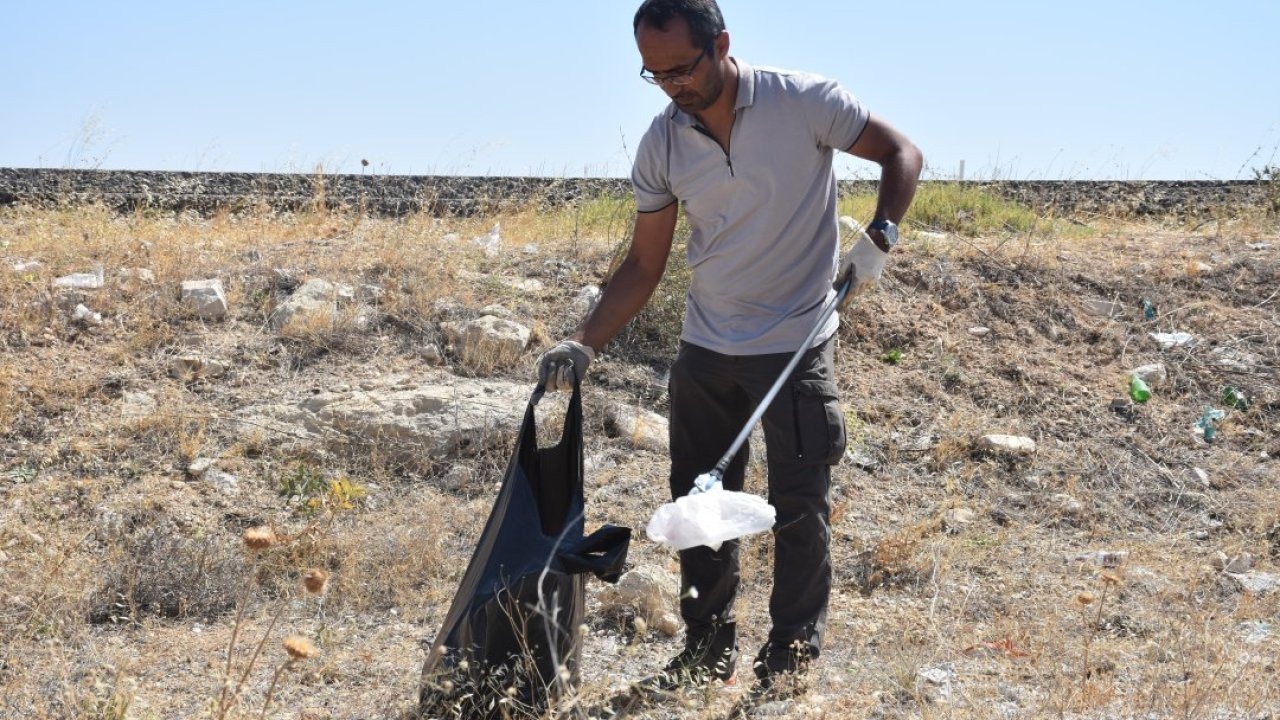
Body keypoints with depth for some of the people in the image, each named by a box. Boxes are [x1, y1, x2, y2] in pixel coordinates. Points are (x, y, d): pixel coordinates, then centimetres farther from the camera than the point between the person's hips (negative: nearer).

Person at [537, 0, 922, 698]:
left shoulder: (804, 102, -13)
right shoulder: (662, 143, -2)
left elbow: (902, 153, -5)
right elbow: (644, 265, 3)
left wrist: (879, 237, -21)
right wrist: (583, 344, -6)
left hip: (796, 345, -4)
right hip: (704, 350, 4)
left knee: (798, 508, 2)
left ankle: (791, 659, 16)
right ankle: (707, 648, 24)